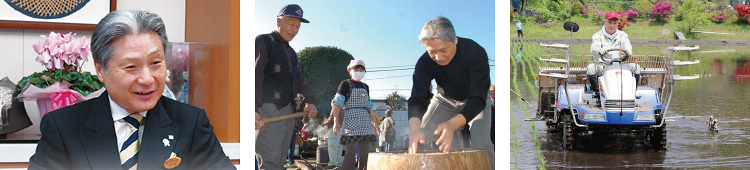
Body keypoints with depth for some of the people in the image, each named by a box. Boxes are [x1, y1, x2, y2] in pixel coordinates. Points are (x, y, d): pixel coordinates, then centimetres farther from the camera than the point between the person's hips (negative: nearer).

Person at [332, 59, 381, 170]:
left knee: (365, 154, 3)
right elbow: (337, 103, -6)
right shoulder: (346, 84, 2)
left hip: (366, 123, 6)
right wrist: (336, 120, -18)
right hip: (351, 122, -6)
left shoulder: (365, 87, 21)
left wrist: (374, 122, 19)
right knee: (351, 153, -14)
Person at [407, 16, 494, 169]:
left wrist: (452, 125, -56)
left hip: (476, 102, -3)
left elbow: (478, 98, -39)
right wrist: (415, 128, -55)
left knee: (481, 144, -24)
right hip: (445, 100, 3)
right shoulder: (424, 63, -26)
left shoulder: (475, 52, -35)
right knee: (421, 141, -11)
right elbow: (417, 99, -32)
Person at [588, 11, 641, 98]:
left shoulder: (622, 35, 13)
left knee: (636, 67, -20)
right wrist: (600, 50, -42)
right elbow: (594, 48, -15)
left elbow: (626, 44, -9)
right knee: (590, 68, -31)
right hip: (602, 66, -2)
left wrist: (628, 50, -35)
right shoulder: (598, 36, 6)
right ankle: (597, 91, -14)